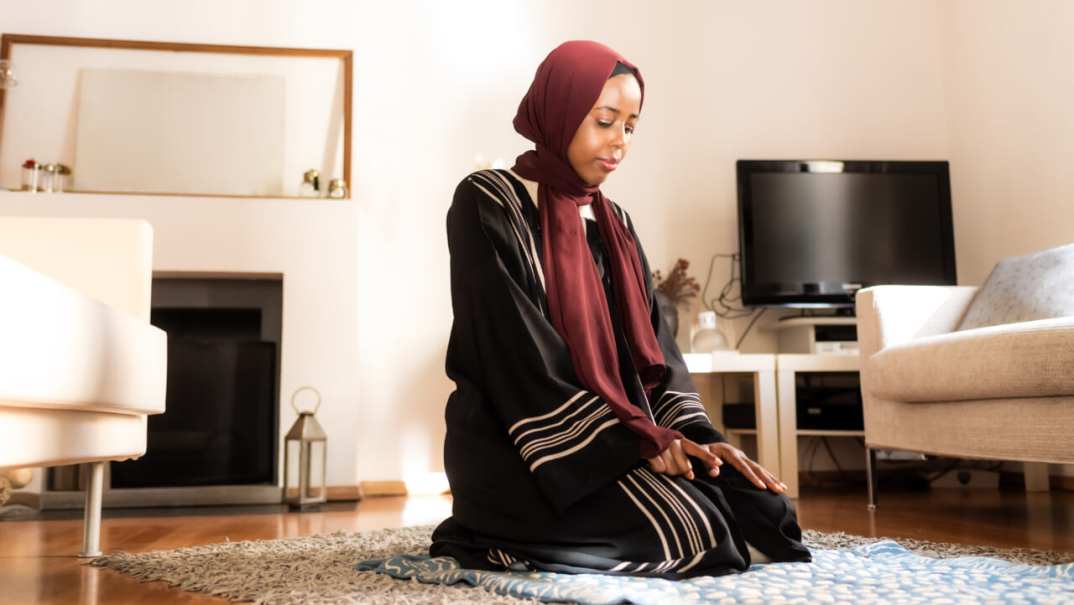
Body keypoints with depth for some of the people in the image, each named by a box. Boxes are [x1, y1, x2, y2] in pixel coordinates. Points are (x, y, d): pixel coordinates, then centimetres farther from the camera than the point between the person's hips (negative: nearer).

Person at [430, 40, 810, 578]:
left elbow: (650, 341, 8)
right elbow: (520, 352, -16)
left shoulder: (613, 222, 15)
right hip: (516, 444, -7)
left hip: (624, 436, 8)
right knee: (688, 529, -25)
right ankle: (505, 536, -1)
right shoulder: (488, 204, -8)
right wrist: (637, 435, -18)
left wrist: (693, 431, -9)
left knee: (764, 510, -7)